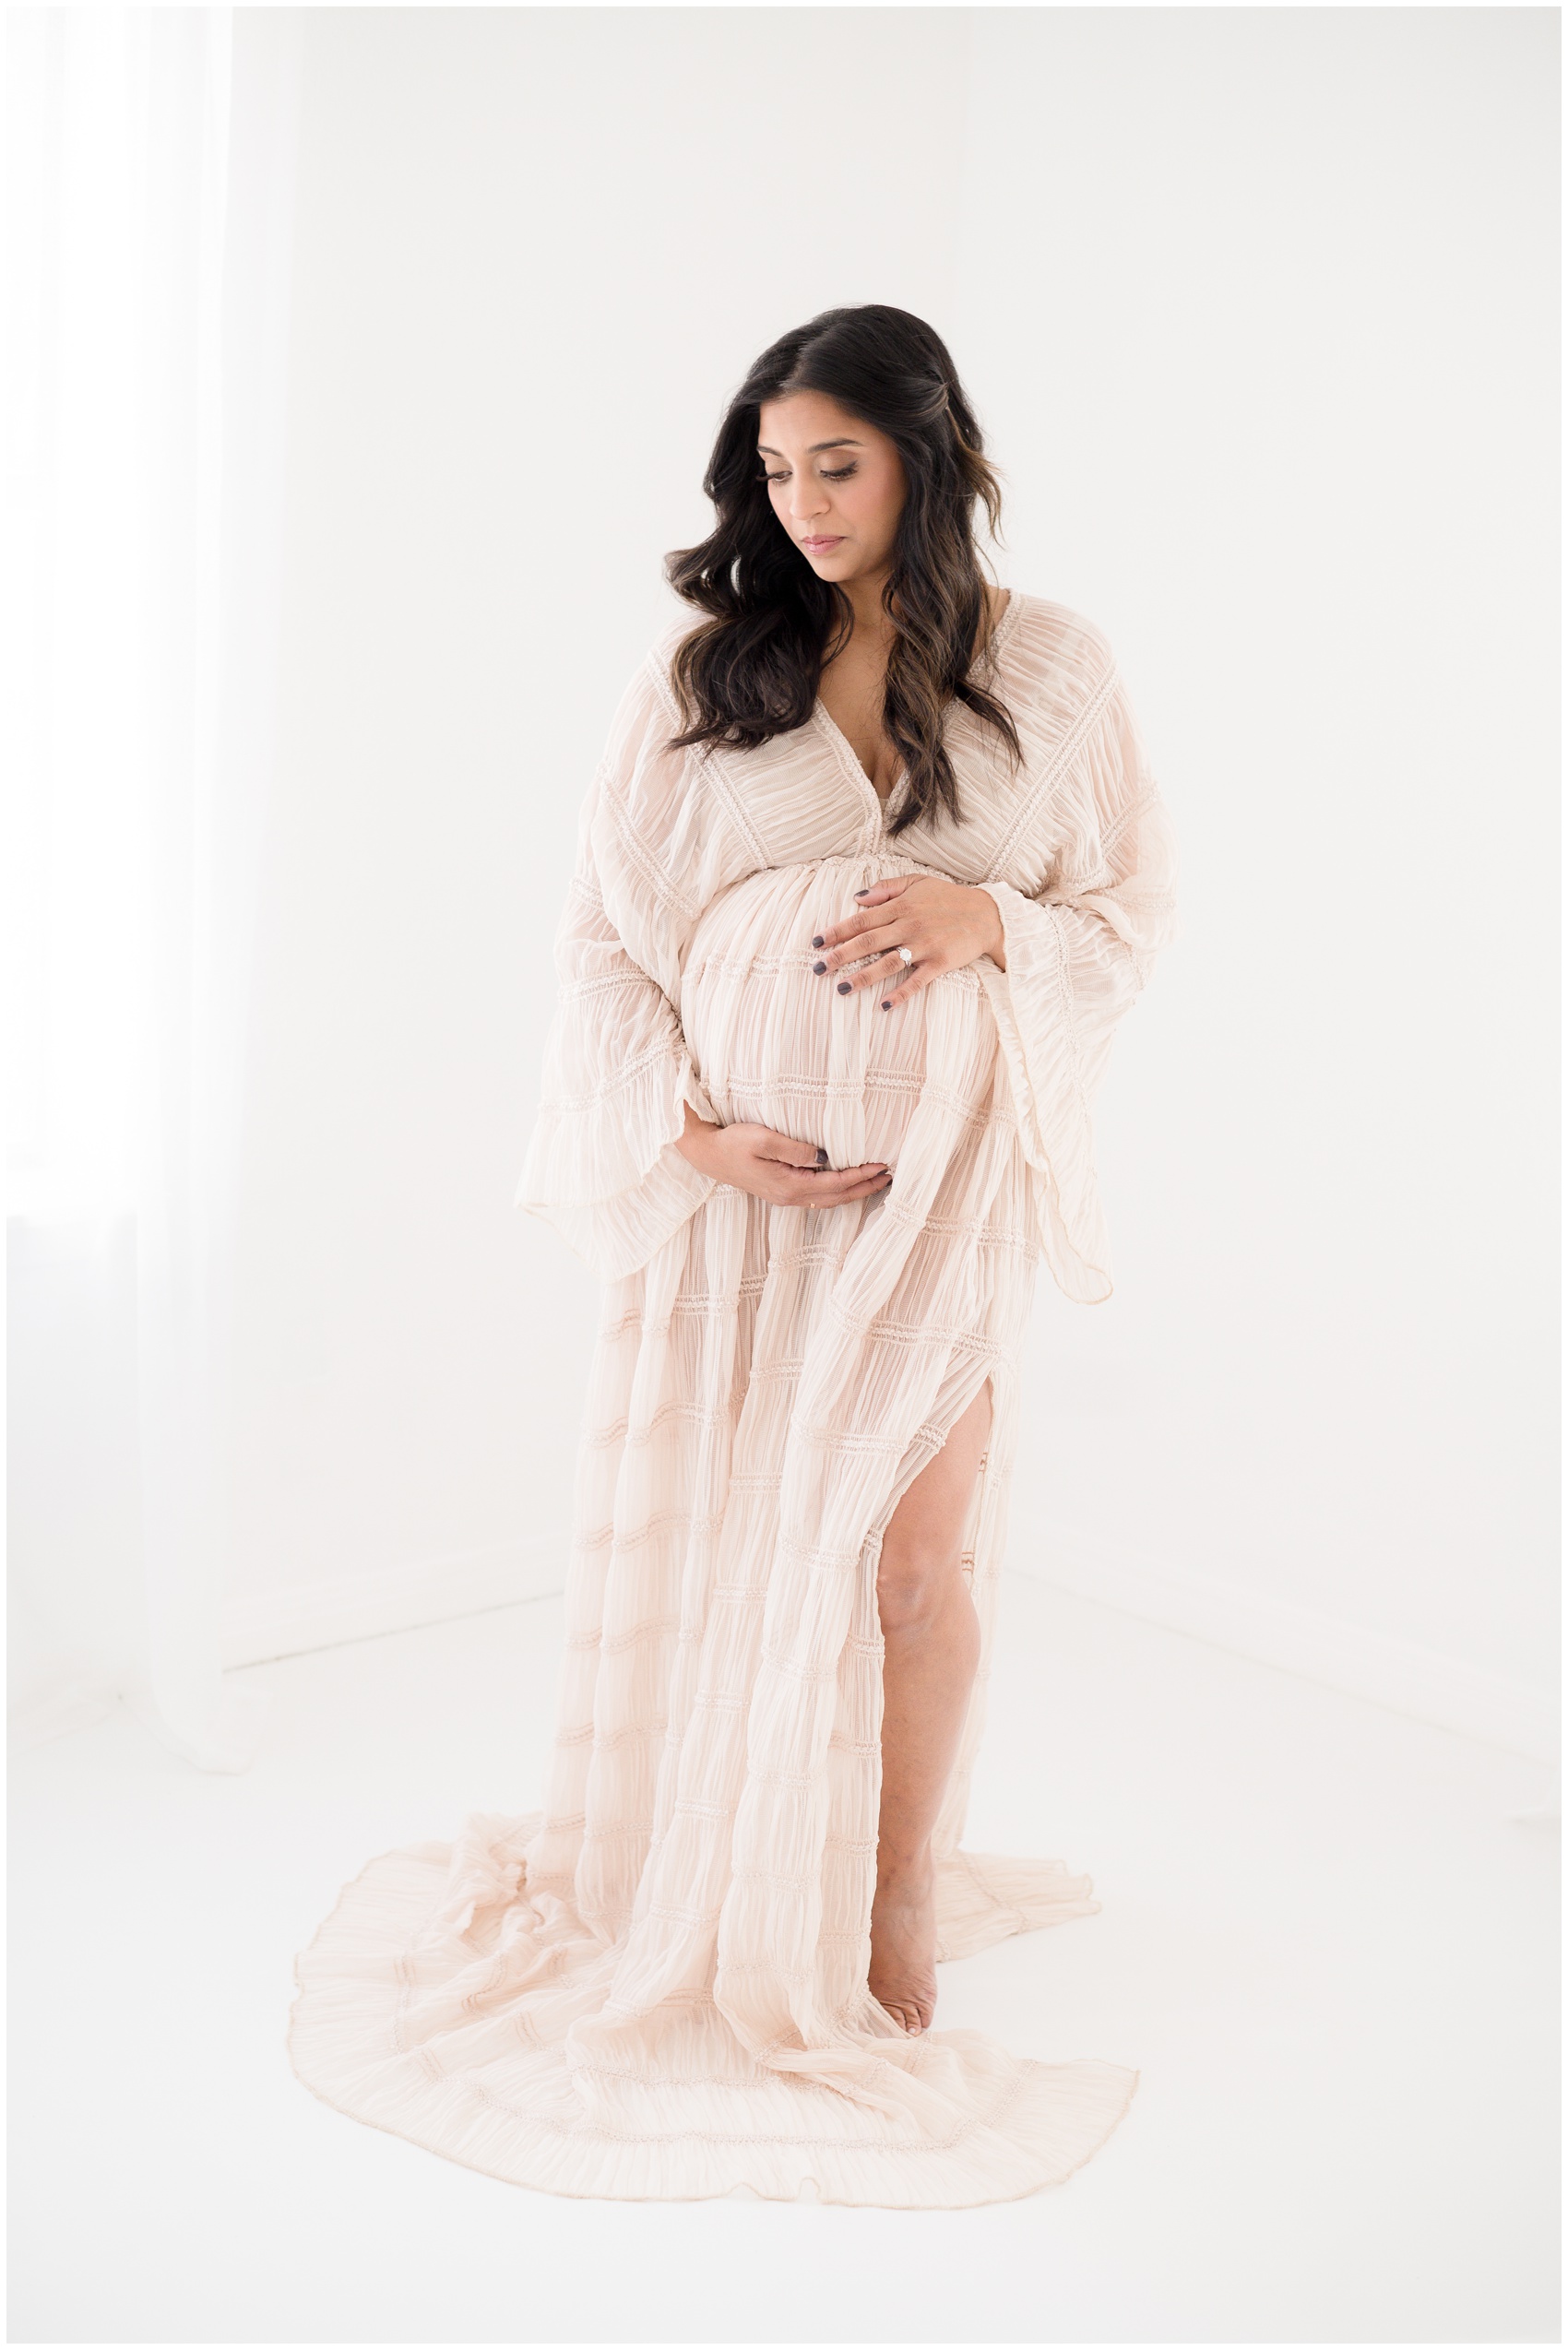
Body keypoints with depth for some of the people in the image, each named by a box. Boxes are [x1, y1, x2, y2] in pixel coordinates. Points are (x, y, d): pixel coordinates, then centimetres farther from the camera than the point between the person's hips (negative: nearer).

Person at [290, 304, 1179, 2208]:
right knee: (706, 1531, 6)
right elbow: (608, 929, 2)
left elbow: (1133, 907, 7)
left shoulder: (1049, 670, 4)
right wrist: (686, 1122, -11)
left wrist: (989, 917, -13)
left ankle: (892, 1908, 23)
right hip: (729, 1163, 1)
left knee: (912, 1552, 2)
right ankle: (692, 1905, 26)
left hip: (934, 1163, 0)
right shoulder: (705, 667, 4)